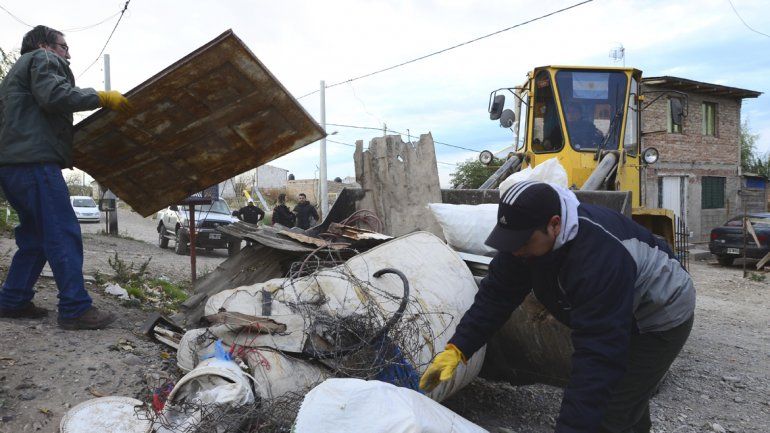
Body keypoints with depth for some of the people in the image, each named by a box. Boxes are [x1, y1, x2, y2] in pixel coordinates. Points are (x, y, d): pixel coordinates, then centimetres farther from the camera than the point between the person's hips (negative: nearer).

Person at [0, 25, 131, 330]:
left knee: (35, 236, 16)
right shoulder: (44, 59, 4)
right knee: (64, 235, -12)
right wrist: (101, 98, -11)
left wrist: (69, 153, 31)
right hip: (35, 161, -10)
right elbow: (54, 95, -16)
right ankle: (75, 309, -13)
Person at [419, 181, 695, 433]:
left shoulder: (600, 256, -43)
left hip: (662, 317, -7)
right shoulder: (528, 234, -19)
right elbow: (497, 294, -14)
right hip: (614, 315, 7)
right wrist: (457, 348, -22)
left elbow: (599, 355, -44)